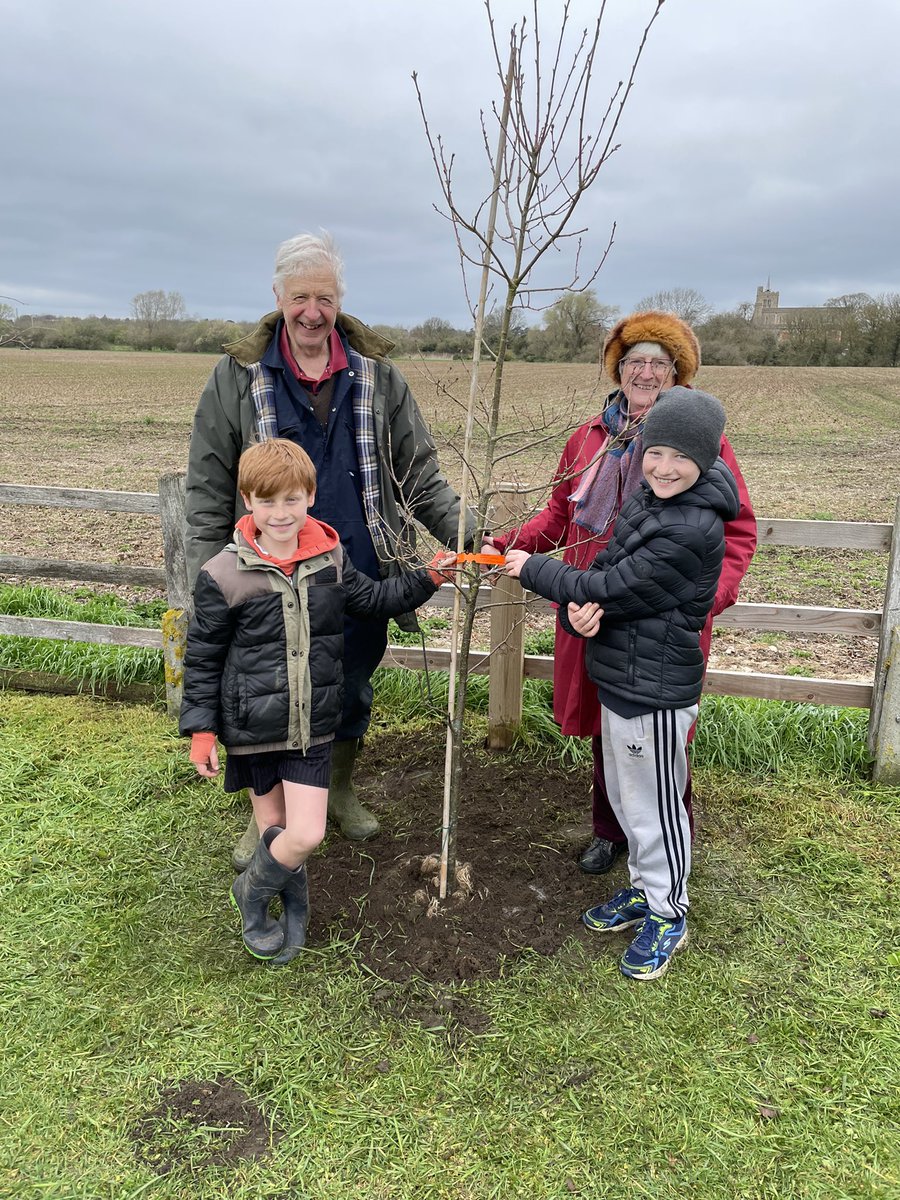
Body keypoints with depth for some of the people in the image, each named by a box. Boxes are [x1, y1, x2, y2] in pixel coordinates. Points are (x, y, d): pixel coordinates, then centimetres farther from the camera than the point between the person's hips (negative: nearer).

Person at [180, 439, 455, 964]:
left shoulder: (330, 557, -3)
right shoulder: (223, 575, -12)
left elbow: (373, 599, 12)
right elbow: (203, 658, -4)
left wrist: (427, 578, 0)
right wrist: (201, 729, -4)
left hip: (314, 726, 2)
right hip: (254, 728, -2)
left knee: (306, 835, 0)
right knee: (277, 831, 10)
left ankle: (289, 901, 31)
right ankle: (253, 894, 41)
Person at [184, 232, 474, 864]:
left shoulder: (378, 374, 2)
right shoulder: (238, 376, -3)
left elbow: (420, 473, 4)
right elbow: (209, 491, -2)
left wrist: (466, 534, -9)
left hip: (361, 576, 2)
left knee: (354, 692, 18)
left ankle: (340, 790, 43)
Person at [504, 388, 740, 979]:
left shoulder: (693, 531, -25)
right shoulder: (643, 502, 5)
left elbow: (614, 588, -23)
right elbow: (606, 569, 7)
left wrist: (535, 569, -11)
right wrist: (581, 608, -17)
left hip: (656, 691, -9)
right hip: (620, 676, 9)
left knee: (654, 804, 8)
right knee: (625, 796, 22)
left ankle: (668, 914, 30)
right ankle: (644, 889, 43)